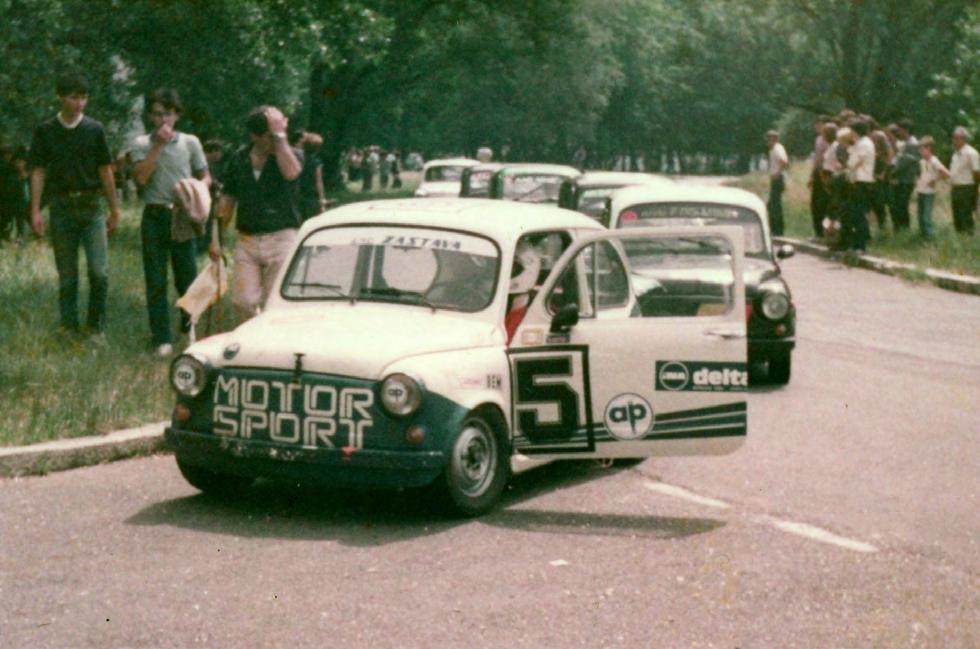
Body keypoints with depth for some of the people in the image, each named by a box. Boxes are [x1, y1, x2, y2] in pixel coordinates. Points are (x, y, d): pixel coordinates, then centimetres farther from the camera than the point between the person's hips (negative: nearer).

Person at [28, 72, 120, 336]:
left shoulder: (94, 130, 4)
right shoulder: (45, 131, 2)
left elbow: (105, 171, 7)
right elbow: (38, 172, 3)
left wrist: (114, 210, 7)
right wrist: (35, 211, -4)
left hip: (92, 206, 0)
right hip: (61, 206, 0)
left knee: (99, 271, -9)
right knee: (67, 275, 5)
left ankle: (96, 325, 8)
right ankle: (69, 327, 15)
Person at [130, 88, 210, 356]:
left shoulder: (190, 142, 6)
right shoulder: (141, 144, 4)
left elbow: (206, 177, 10)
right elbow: (141, 177, -11)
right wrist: (158, 145, -11)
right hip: (154, 216, 0)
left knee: (187, 275, 4)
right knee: (156, 281, 1)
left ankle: (190, 324, 27)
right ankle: (162, 338, 6)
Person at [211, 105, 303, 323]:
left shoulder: (292, 155, -1)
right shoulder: (239, 159, 8)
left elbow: (290, 173, -27)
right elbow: (227, 201, 14)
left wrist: (280, 134, -22)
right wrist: (216, 239, 10)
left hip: (281, 239, -3)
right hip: (247, 240, 3)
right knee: (243, 302, -1)